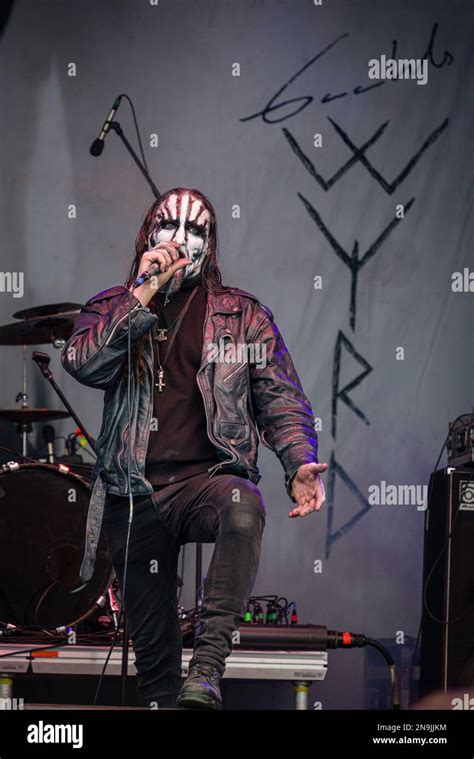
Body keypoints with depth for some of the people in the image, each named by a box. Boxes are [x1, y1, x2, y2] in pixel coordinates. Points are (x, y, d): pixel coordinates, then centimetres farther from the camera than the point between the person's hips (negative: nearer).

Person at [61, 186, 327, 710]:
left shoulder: (242, 315, 10)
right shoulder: (113, 308, 11)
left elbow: (280, 398, 5)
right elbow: (84, 364, -9)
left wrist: (300, 464, -12)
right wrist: (143, 296, -13)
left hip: (208, 478, -2)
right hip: (133, 493, 2)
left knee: (243, 506, -38)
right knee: (150, 638, 4)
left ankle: (207, 668, -41)